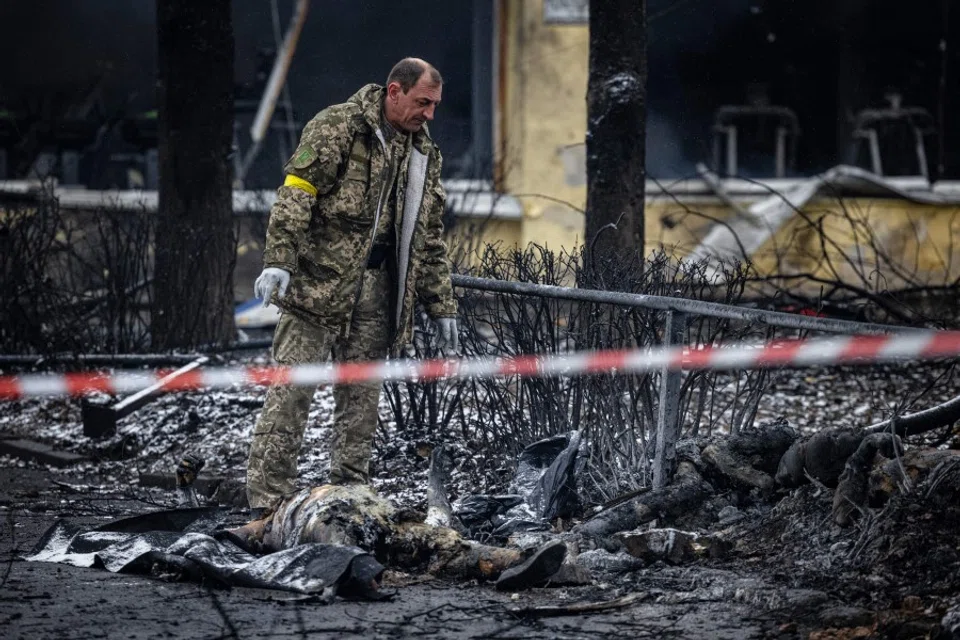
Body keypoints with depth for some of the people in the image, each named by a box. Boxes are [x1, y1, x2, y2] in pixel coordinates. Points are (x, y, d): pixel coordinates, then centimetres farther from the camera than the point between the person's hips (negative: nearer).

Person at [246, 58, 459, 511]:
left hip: (376, 290, 6)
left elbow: (431, 238, 22)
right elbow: (295, 194, -11)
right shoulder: (336, 127, -3)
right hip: (318, 281, -6)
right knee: (292, 388, -9)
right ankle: (267, 500, -9)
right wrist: (279, 260, -23)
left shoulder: (425, 153, 17)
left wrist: (441, 306, 19)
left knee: (362, 396, 5)